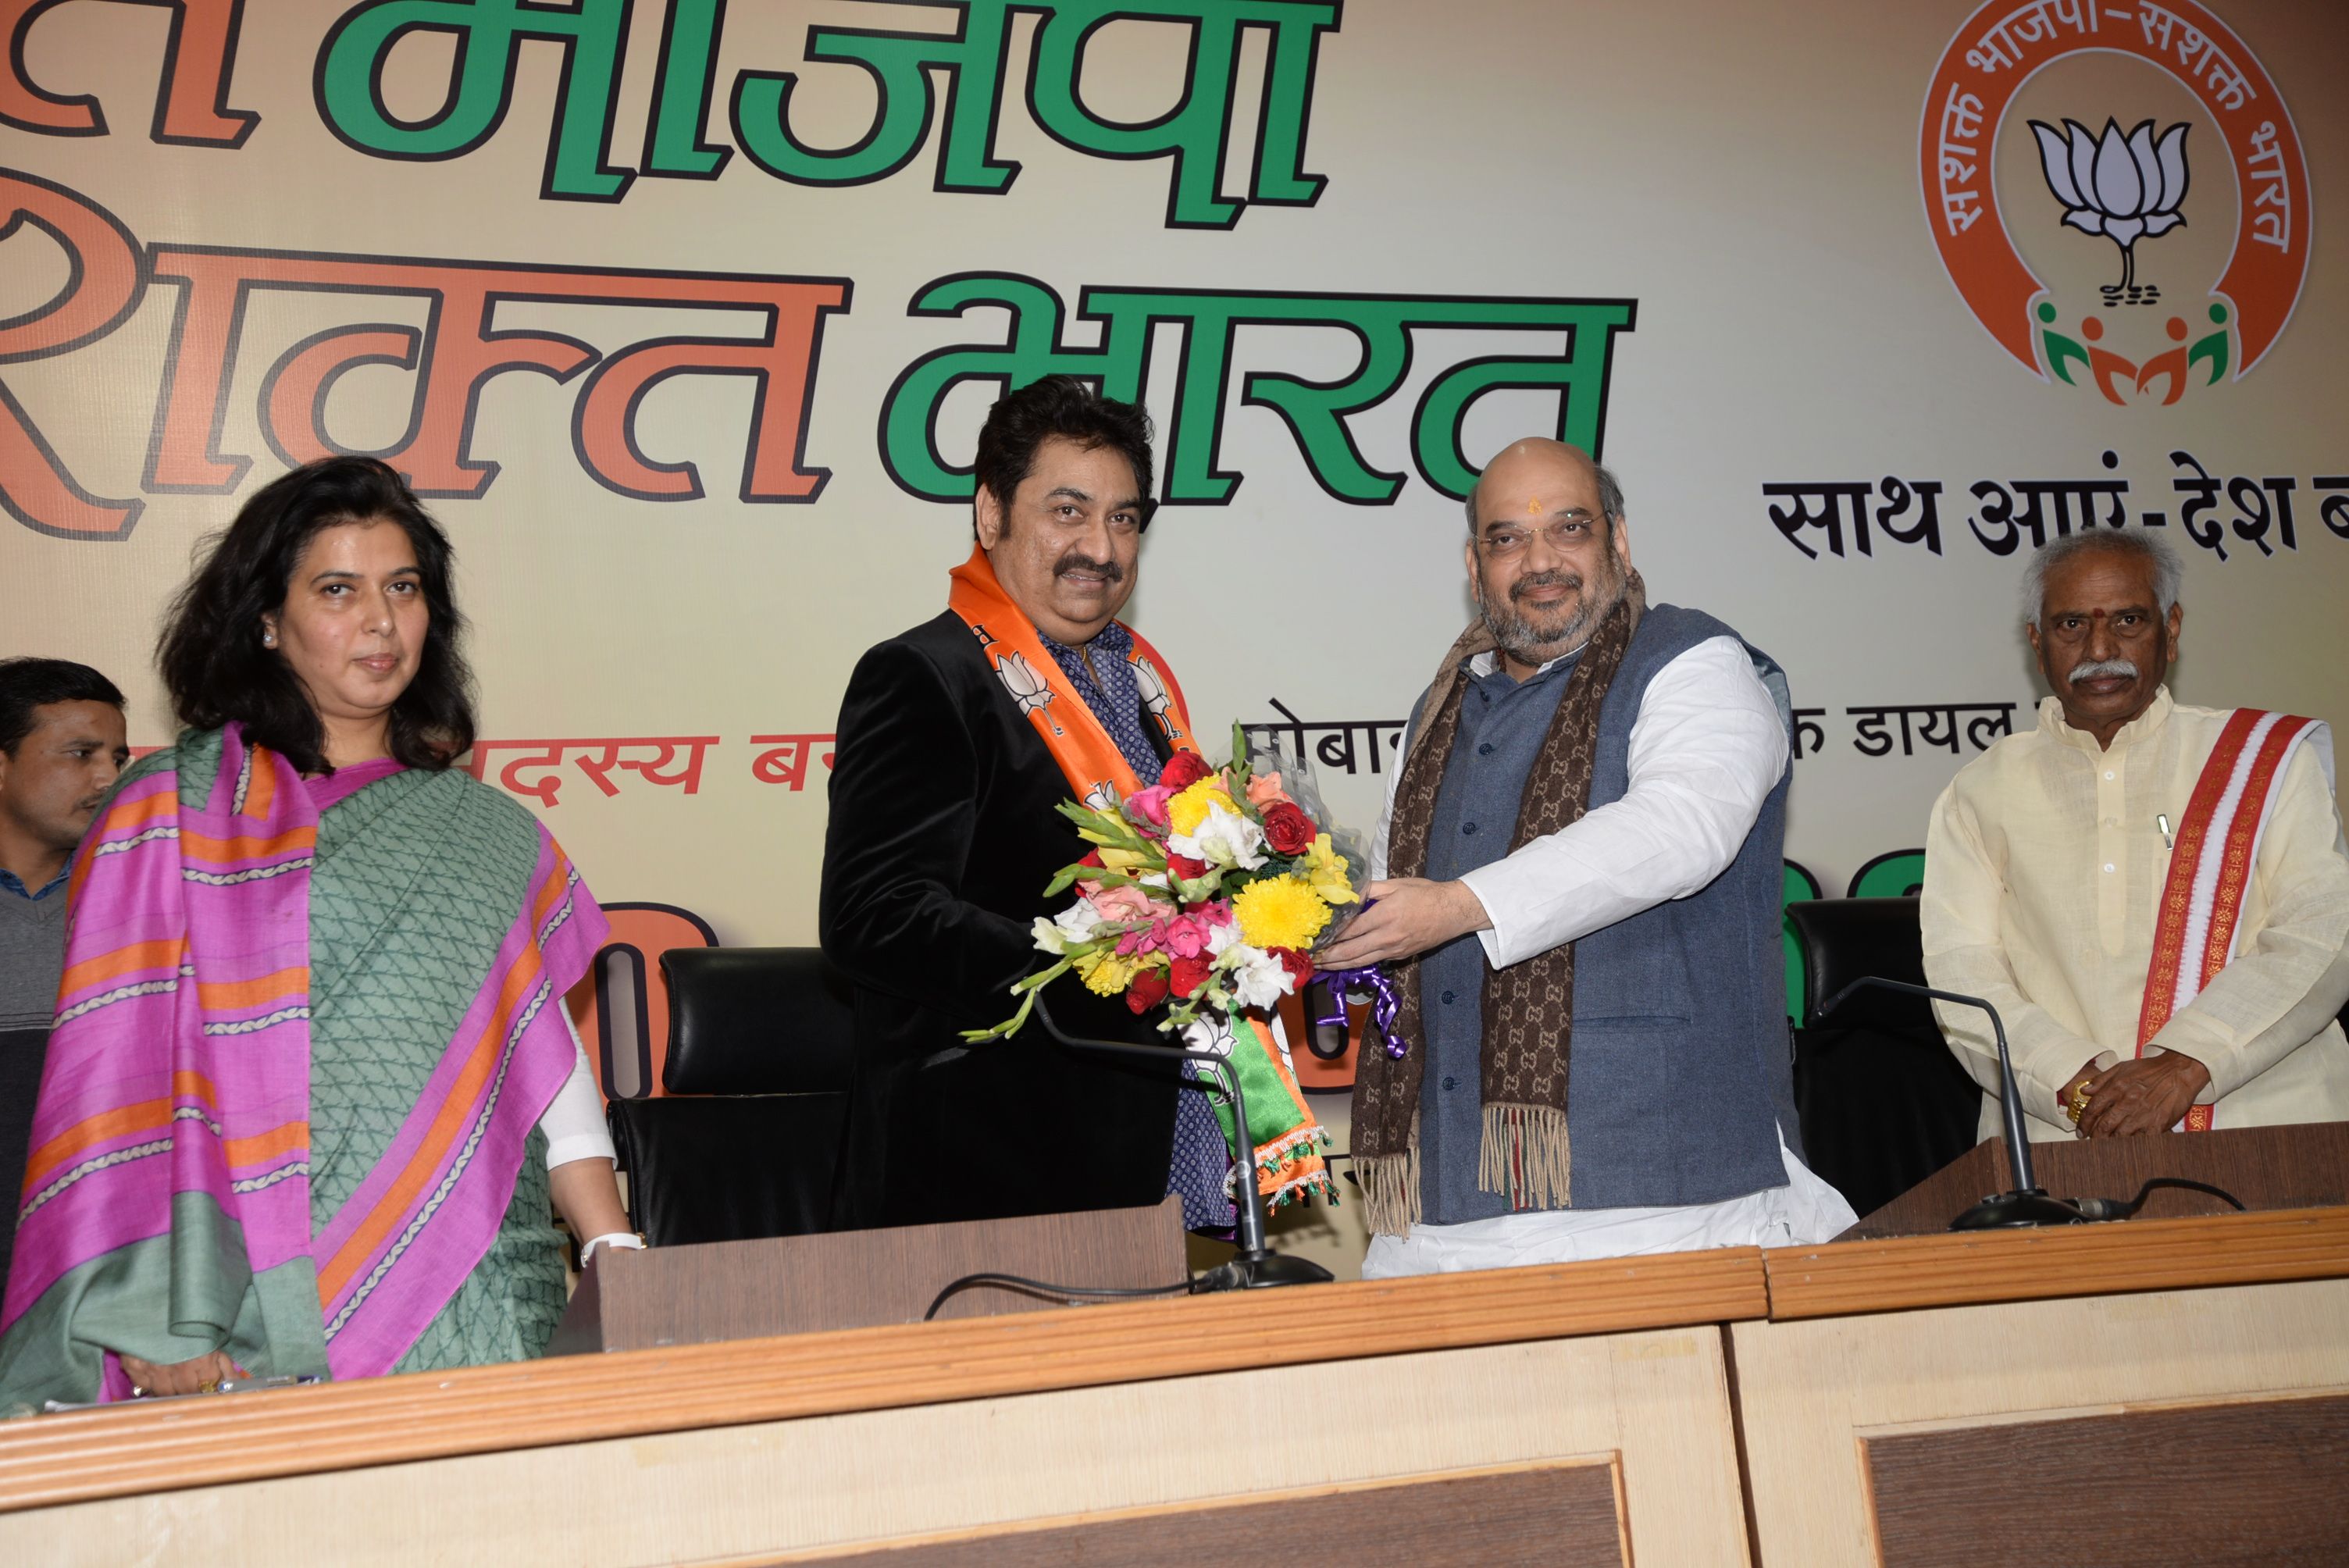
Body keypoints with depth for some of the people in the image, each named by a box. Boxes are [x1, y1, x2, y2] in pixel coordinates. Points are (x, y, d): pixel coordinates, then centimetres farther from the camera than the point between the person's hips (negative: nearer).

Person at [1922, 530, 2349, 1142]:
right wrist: (2078, 1083, -12)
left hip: (2262, 1122, 0)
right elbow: (1961, 974, 4)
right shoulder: (1982, 793, 14)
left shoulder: (2268, 761, 12)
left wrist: (2185, 1066, -14)